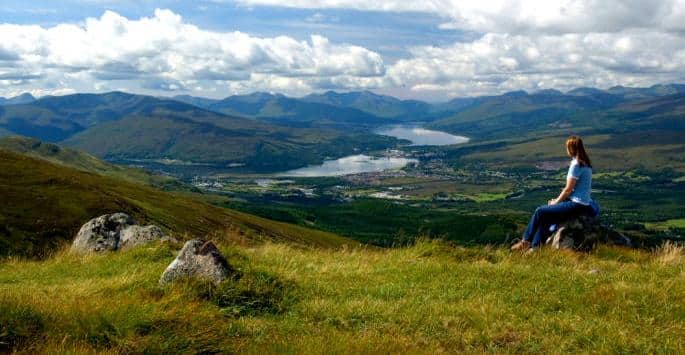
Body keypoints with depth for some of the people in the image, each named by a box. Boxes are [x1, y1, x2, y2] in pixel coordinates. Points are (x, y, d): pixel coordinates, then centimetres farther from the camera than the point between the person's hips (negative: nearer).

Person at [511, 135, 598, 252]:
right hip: (582, 204, 10)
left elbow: (568, 189, -14)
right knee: (546, 216, 11)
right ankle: (535, 247, 9)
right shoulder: (585, 163, 12)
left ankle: (525, 242, 6)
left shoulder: (576, 164, -17)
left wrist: (556, 201, 0)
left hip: (577, 205, -10)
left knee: (540, 212, -7)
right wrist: (558, 199, 13)